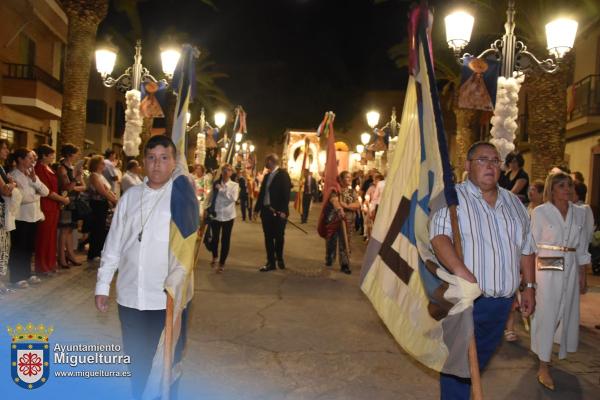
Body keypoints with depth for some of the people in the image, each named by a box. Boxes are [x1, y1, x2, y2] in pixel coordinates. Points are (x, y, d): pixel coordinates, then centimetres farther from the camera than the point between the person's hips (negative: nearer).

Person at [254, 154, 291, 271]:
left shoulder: (283, 174, -7)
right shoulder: (267, 175, 14)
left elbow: (286, 193, -14)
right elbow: (261, 193, 16)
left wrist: (283, 211, -20)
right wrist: (257, 208, 13)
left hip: (278, 212, -6)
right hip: (266, 211, 6)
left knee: (279, 237, 5)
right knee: (268, 237, 7)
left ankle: (279, 258, 27)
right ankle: (271, 262, 13)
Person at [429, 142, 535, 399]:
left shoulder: (513, 202, 12)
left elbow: (526, 247, 19)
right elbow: (439, 236, -23)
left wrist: (529, 287, 15)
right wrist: (461, 271, -36)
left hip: (502, 301, 6)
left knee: (480, 359, 20)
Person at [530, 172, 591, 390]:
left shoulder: (580, 213, 7)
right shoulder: (540, 212, -6)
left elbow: (582, 248, 11)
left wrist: (582, 276, 11)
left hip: (571, 269, 5)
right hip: (547, 269, -4)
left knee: (566, 314, 13)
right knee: (546, 315, -2)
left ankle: (552, 353, 35)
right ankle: (543, 367, 6)